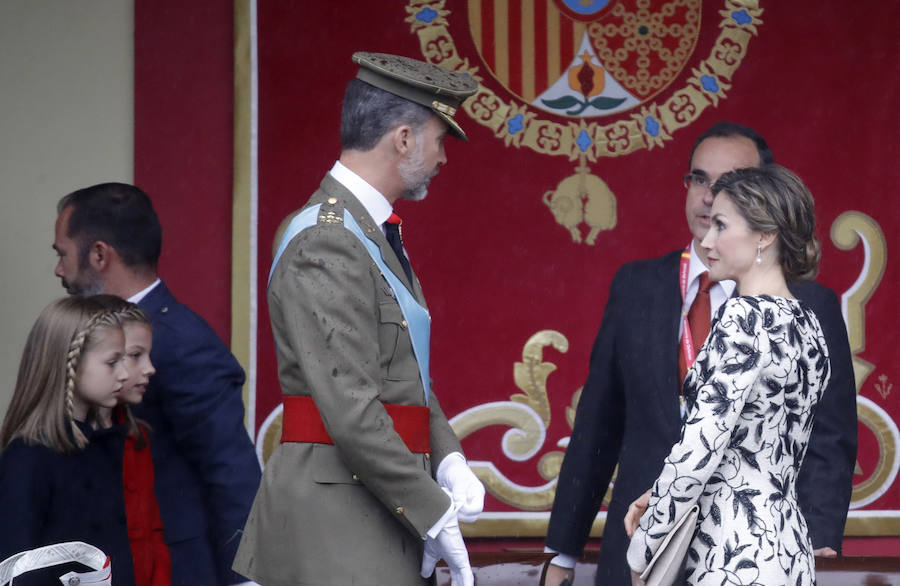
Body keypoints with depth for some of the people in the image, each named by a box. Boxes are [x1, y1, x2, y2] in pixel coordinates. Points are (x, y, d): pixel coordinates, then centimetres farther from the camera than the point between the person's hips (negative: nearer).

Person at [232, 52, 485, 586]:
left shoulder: (377, 236, 17)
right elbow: (350, 410, -22)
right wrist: (434, 513, -18)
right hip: (339, 529, -10)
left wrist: (449, 462, 3)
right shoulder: (325, 245, -16)